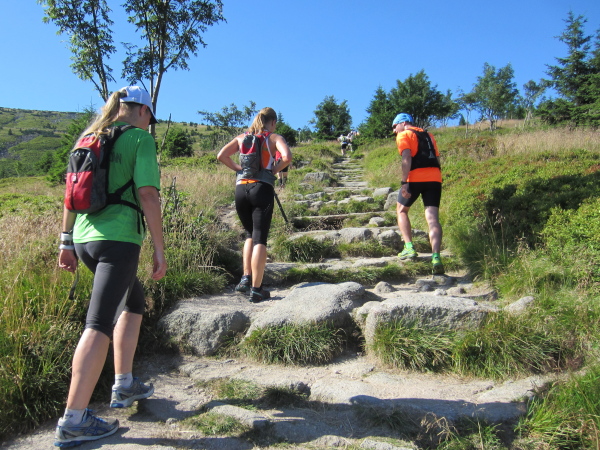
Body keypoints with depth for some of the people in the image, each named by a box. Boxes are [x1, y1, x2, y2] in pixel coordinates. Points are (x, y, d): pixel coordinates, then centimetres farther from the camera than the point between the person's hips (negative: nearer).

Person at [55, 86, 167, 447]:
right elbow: (148, 196, -12)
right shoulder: (140, 138, -3)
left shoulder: (90, 138, 17)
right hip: (118, 240, -8)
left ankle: (124, 386, 27)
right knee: (99, 325, -7)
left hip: (84, 238, 8)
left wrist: (66, 241, 20)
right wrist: (160, 250, -9)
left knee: (134, 301, 23)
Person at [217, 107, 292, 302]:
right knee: (260, 239, -2)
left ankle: (246, 278, 11)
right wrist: (274, 170, 2)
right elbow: (287, 157, -13)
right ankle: (256, 289, -2)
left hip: (241, 189, 4)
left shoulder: (242, 137, 17)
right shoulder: (275, 138, 6)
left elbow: (221, 156, 7)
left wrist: (238, 168, 11)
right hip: (262, 188, -4)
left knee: (250, 234, 21)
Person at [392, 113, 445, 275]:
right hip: (435, 178, 5)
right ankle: (436, 257, -19)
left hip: (415, 178, -5)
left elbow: (407, 159, -10)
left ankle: (409, 248, 4)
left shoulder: (403, 135, 6)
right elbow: (437, 159, 21)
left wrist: (404, 182, -15)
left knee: (401, 210, 16)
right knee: (433, 218, -4)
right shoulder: (428, 135, 26)